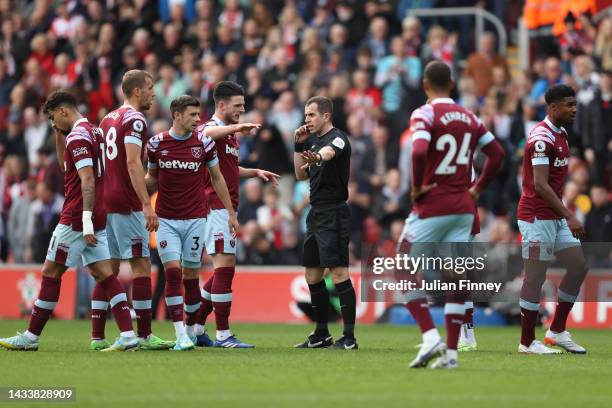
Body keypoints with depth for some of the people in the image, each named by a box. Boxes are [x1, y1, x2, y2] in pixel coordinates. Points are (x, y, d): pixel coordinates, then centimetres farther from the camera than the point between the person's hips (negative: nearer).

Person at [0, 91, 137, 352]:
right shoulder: (93, 131, 16)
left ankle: (31, 337, 7)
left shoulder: (78, 137, -14)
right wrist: (59, 135, 20)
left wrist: (86, 222, -26)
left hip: (77, 219, -9)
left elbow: (88, 181, -22)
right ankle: (128, 336, -7)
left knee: (51, 273, 0)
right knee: (104, 274, 3)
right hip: (98, 218, 9)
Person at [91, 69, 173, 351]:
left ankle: (97, 337, 6)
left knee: (109, 269, 9)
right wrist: (147, 205, -22)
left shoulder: (108, 119, 18)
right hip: (127, 204, -9)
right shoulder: (134, 119, -10)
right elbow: (133, 163, -19)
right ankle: (144, 336, -6)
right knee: (141, 266, -5)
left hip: (105, 201, 9)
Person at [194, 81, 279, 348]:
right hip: (216, 205, -10)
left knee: (224, 270, 12)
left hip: (226, 208, 10)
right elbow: (207, 133, -38)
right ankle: (223, 334, -9)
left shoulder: (230, 133, 21)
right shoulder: (213, 127, -10)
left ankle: (196, 328, 17)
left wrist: (256, 172, 20)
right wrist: (236, 127, -53)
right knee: (225, 267, -11)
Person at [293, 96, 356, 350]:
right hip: (316, 213, 10)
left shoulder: (337, 138, -11)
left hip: (334, 213, -10)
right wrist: (299, 145, 7)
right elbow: (301, 175, 18)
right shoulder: (312, 140, 16)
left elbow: (329, 152, -36)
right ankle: (321, 335, 21)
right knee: (312, 275, 12)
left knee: (339, 272, -12)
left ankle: (349, 337, -12)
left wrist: (317, 157, -59)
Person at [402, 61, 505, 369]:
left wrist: (416, 187, -12)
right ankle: (451, 352, 5)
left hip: (431, 207, -6)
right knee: (455, 279, 7)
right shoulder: (469, 117, 10)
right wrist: (478, 188, 16)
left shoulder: (425, 114, -9)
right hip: (463, 208, 6)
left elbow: (419, 151, -25)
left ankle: (430, 337, -9)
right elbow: (496, 153, 13)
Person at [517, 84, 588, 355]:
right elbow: (540, 185, -23)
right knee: (536, 277, -4)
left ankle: (557, 331, 16)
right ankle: (527, 342, 4)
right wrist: (569, 216, -24)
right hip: (537, 218, -10)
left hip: (556, 218, 10)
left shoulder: (561, 134, 13)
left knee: (579, 267, 8)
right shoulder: (542, 138, -17)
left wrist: (566, 215, 18)